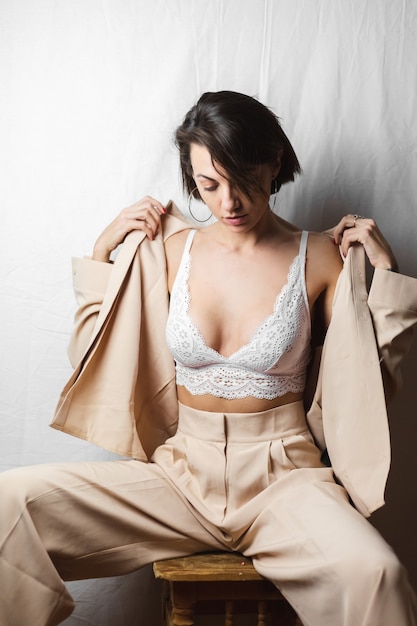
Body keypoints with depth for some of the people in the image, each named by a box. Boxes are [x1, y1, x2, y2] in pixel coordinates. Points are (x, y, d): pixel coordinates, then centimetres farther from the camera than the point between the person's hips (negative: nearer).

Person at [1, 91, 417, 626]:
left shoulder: (319, 259, -2)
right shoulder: (167, 251, 4)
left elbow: (364, 385, 2)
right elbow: (102, 364, 12)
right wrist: (104, 253, 5)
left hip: (283, 476, -2)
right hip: (181, 472, 3)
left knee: (372, 574, -35)